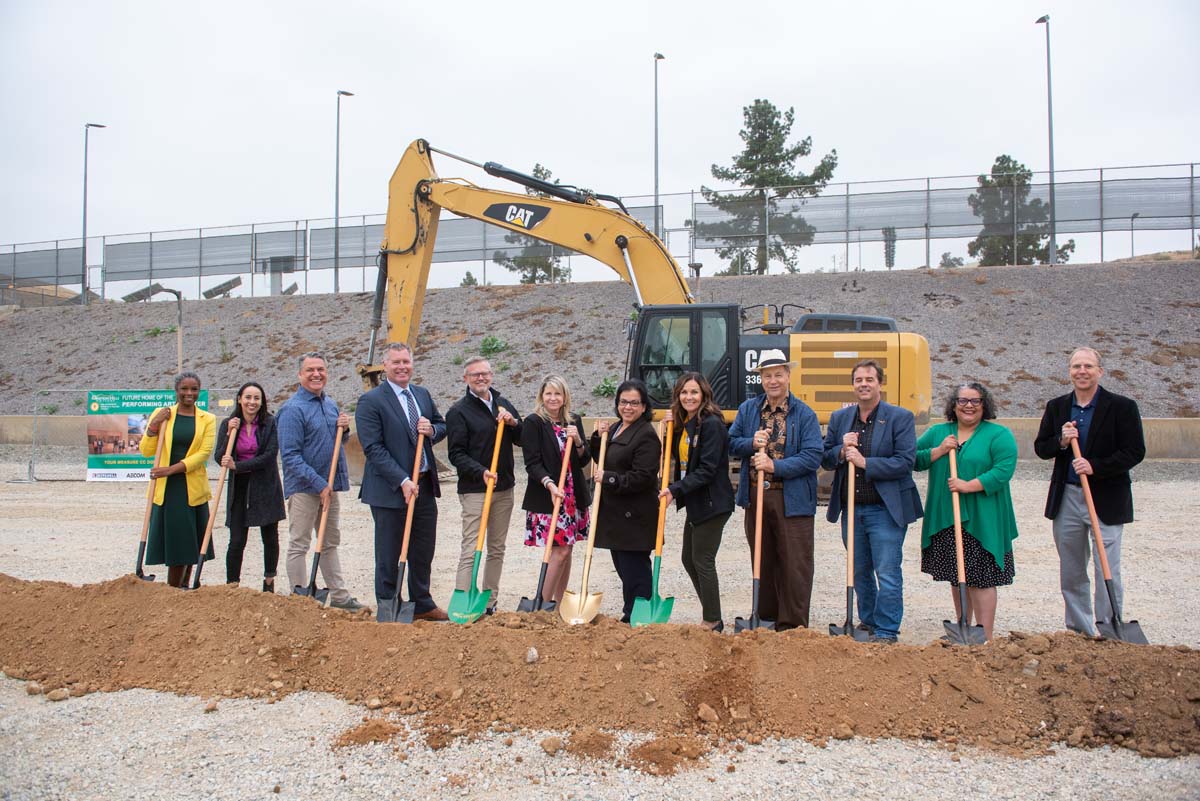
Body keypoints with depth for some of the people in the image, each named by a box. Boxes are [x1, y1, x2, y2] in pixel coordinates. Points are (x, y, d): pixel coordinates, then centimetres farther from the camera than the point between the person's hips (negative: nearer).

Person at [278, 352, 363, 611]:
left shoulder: (331, 404, 10)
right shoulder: (292, 409, -13)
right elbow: (290, 456, -18)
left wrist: (344, 429, -1)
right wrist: (319, 484, -21)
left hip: (330, 485, 8)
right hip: (304, 487, -8)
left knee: (331, 543, 15)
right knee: (299, 545, 2)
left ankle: (339, 596, 23)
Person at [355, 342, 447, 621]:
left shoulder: (423, 394, 11)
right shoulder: (371, 401, -10)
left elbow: (442, 426, 21)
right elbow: (373, 448, -15)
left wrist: (432, 430, -5)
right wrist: (403, 481, -21)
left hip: (425, 486, 6)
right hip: (389, 490, -6)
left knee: (424, 551, 16)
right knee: (389, 556, 4)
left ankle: (422, 604, 31)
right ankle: (387, 612, 16)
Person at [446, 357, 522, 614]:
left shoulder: (503, 405, 13)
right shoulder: (458, 411, -5)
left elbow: (523, 440, 13)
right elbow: (456, 454, -10)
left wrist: (513, 423, -6)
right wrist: (481, 472, -24)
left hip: (504, 488, 6)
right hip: (474, 489, -6)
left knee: (497, 549, 11)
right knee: (471, 551, -10)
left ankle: (490, 603, 19)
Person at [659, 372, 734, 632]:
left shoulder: (711, 424, -17)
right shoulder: (684, 423, 11)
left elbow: (707, 469, -22)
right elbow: (678, 457, 18)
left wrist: (675, 489, -23)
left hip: (712, 503, -10)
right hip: (695, 503, 10)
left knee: (703, 561, -3)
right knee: (689, 560, 15)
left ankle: (713, 622, 10)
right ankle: (710, 614, 28)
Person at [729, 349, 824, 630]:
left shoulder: (804, 414, -5)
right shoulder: (747, 409, 8)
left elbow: (813, 456, -13)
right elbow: (731, 443, 9)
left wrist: (775, 465, -20)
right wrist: (751, 443, -12)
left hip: (792, 500, -4)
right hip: (755, 497, 4)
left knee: (795, 564, -1)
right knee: (762, 561, 14)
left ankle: (792, 625, 8)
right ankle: (766, 617, 27)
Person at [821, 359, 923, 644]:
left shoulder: (900, 417, -6)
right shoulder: (839, 418, 9)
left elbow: (905, 461, -14)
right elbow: (824, 459, 9)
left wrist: (865, 462, -20)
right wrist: (841, 451, -12)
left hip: (885, 510, -5)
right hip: (852, 510, 5)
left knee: (887, 573, -3)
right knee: (859, 572, 17)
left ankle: (886, 631, 8)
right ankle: (868, 621, 33)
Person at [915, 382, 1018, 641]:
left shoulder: (999, 435, -1)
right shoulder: (937, 433, 12)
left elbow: (1004, 469, -14)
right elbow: (913, 460, 4)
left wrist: (969, 485, -21)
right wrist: (939, 451, -10)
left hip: (982, 521, -4)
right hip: (945, 520, 4)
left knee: (981, 578, -3)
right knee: (956, 577, 14)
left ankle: (984, 637, 4)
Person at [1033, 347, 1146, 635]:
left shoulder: (1122, 407, -6)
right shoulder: (1056, 407, 6)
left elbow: (1135, 451, -10)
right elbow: (1040, 447, 9)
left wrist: (1095, 466, -21)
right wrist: (1061, 441, -12)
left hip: (1107, 500, -4)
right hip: (1066, 499, 4)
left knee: (1108, 571, -2)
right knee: (1071, 572, 13)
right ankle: (1079, 630, 26)